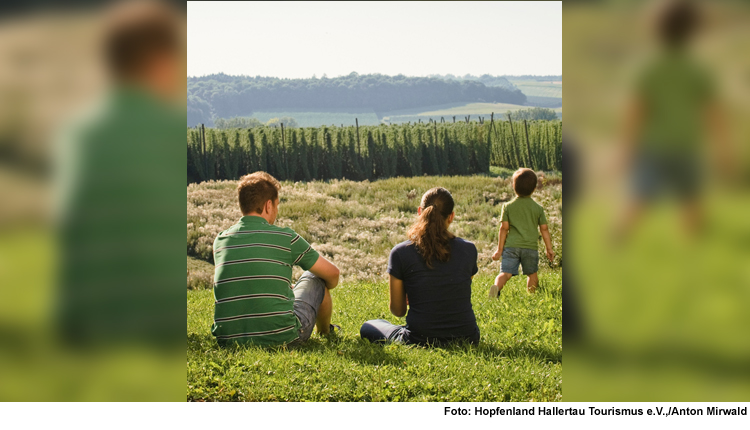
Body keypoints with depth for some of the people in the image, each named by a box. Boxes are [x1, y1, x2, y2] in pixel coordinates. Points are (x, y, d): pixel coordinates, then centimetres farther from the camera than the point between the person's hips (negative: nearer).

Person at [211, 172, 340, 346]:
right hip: (281, 336, -4)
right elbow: (332, 274, 8)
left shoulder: (220, 240, 6)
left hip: (227, 338, 4)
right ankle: (325, 332, 46)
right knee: (313, 277, 21)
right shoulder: (285, 237, -5)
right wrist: (324, 288, 33)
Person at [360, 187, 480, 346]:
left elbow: (398, 311, -1)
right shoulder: (468, 250, -2)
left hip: (420, 341, -5)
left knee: (368, 327, 22)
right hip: (468, 338, 5)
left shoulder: (400, 253, -9)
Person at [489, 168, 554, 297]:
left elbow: (504, 228, 0)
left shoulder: (508, 206, 3)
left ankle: (496, 286, -37)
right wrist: (549, 249, 15)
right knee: (532, 274, 19)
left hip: (511, 246, 0)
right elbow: (544, 229, 7)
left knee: (505, 273, -10)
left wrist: (499, 249, 4)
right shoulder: (538, 208, 5)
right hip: (531, 247, 1)